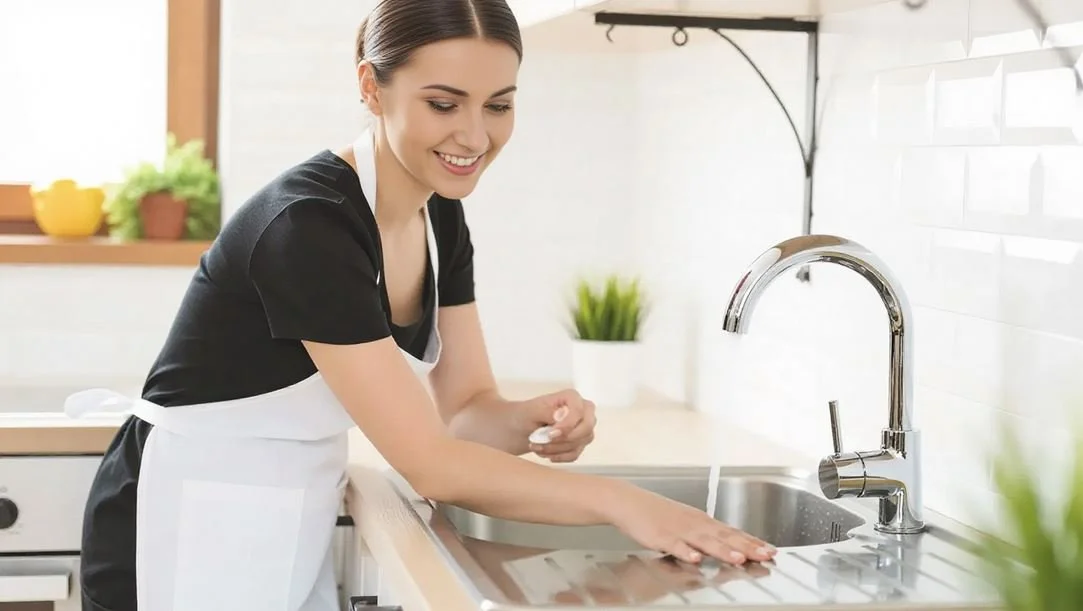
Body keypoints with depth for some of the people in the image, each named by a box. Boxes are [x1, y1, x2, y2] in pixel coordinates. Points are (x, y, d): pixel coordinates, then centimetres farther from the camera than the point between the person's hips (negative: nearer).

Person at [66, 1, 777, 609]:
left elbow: (466, 408, 2)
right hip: (192, 539, -8)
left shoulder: (442, 219, -1)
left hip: (298, 533, 8)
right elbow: (432, 463, -28)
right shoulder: (308, 222, -27)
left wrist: (531, 421, -19)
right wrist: (618, 501, -30)